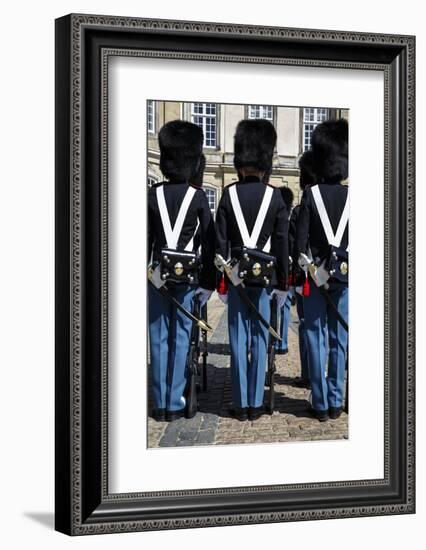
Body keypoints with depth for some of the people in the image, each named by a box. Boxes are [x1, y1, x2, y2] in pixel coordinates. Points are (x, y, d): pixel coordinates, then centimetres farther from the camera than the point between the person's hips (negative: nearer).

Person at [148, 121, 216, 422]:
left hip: (158, 274, 2)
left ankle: (160, 404, 12)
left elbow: (145, 239, 3)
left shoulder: (154, 194, 1)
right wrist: (208, 282, 0)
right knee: (181, 339, 5)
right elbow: (209, 242, -5)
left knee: (159, 338, 7)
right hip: (188, 275, -2)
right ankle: (175, 403, 7)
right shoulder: (198, 197, -5)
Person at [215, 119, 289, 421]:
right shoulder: (275, 197, -3)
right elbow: (282, 244, -3)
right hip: (265, 274, 0)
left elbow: (221, 242, -3)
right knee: (259, 338, 5)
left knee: (239, 339, 4)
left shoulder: (229, 194, -2)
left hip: (236, 273, 0)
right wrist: (283, 283, 3)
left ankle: (241, 404, 7)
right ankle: (256, 404, 8)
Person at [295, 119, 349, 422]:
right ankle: (336, 402, 13)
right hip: (345, 274, 1)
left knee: (317, 338, 4)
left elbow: (301, 238, -7)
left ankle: (321, 404, 6)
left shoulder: (311, 194, -5)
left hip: (315, 273, -1)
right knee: (339, 339, 9)